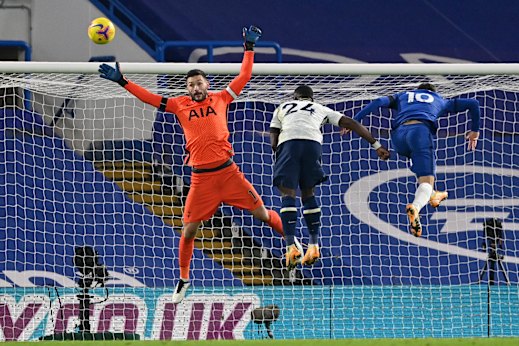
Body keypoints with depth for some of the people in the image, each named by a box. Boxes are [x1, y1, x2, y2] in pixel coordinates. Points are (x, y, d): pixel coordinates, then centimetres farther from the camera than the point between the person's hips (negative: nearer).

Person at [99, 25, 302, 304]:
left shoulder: (220, 99, 7)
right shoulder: (180, 105, 6)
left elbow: (244, 76, 12)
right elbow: (149, 98, 8)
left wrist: (249, 48, 10)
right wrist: (121, 82, 3)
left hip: (228, 172, 0)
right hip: (201, 178, 0)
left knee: (262, 214, 0)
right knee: (189, 230, 0)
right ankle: (183, 279, 17)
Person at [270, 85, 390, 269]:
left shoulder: (282, 107, 34)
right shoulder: (320, 109, 35)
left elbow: (273, 143, 22)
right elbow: (352, 124, 27)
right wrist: (377, 146, 27)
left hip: (287, 143, -1)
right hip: (312, 142, 1)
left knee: (288, 194, -4)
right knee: (308, 193, 17)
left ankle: (291, 246, -20)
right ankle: (313, 245, 11)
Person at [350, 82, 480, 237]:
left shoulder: (402, 96, 37)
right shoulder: (440, 100, 36)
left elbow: (379, 102, 19)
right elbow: (473, 104, 36)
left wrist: (354, 121, 14)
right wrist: (475, 131, 47)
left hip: (398, 135, 3)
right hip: (421, 130, -3)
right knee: (426, 182, -12)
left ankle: (431, 195, 40)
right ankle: (415, 207, -42)